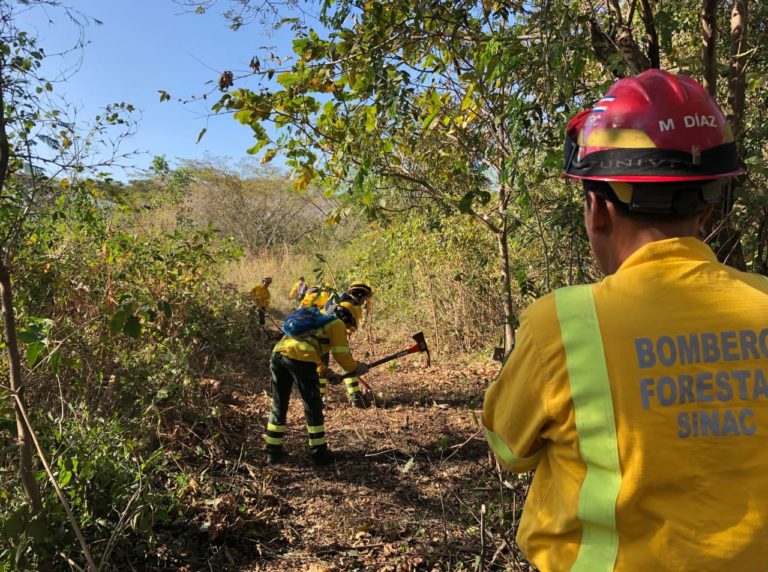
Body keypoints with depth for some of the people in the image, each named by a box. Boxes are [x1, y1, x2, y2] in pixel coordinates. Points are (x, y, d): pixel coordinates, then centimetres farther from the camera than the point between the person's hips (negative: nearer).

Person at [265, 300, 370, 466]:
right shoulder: (337, 324, 13)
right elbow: (341, 355, 8)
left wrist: (325, 372, 30)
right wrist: (356, 368, 25)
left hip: (278, 353, 7)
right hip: (299, 358, -7)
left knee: (279, 405, 18)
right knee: (313, 407, 8)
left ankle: (273, 452, 24)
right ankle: (318, 453, 15)